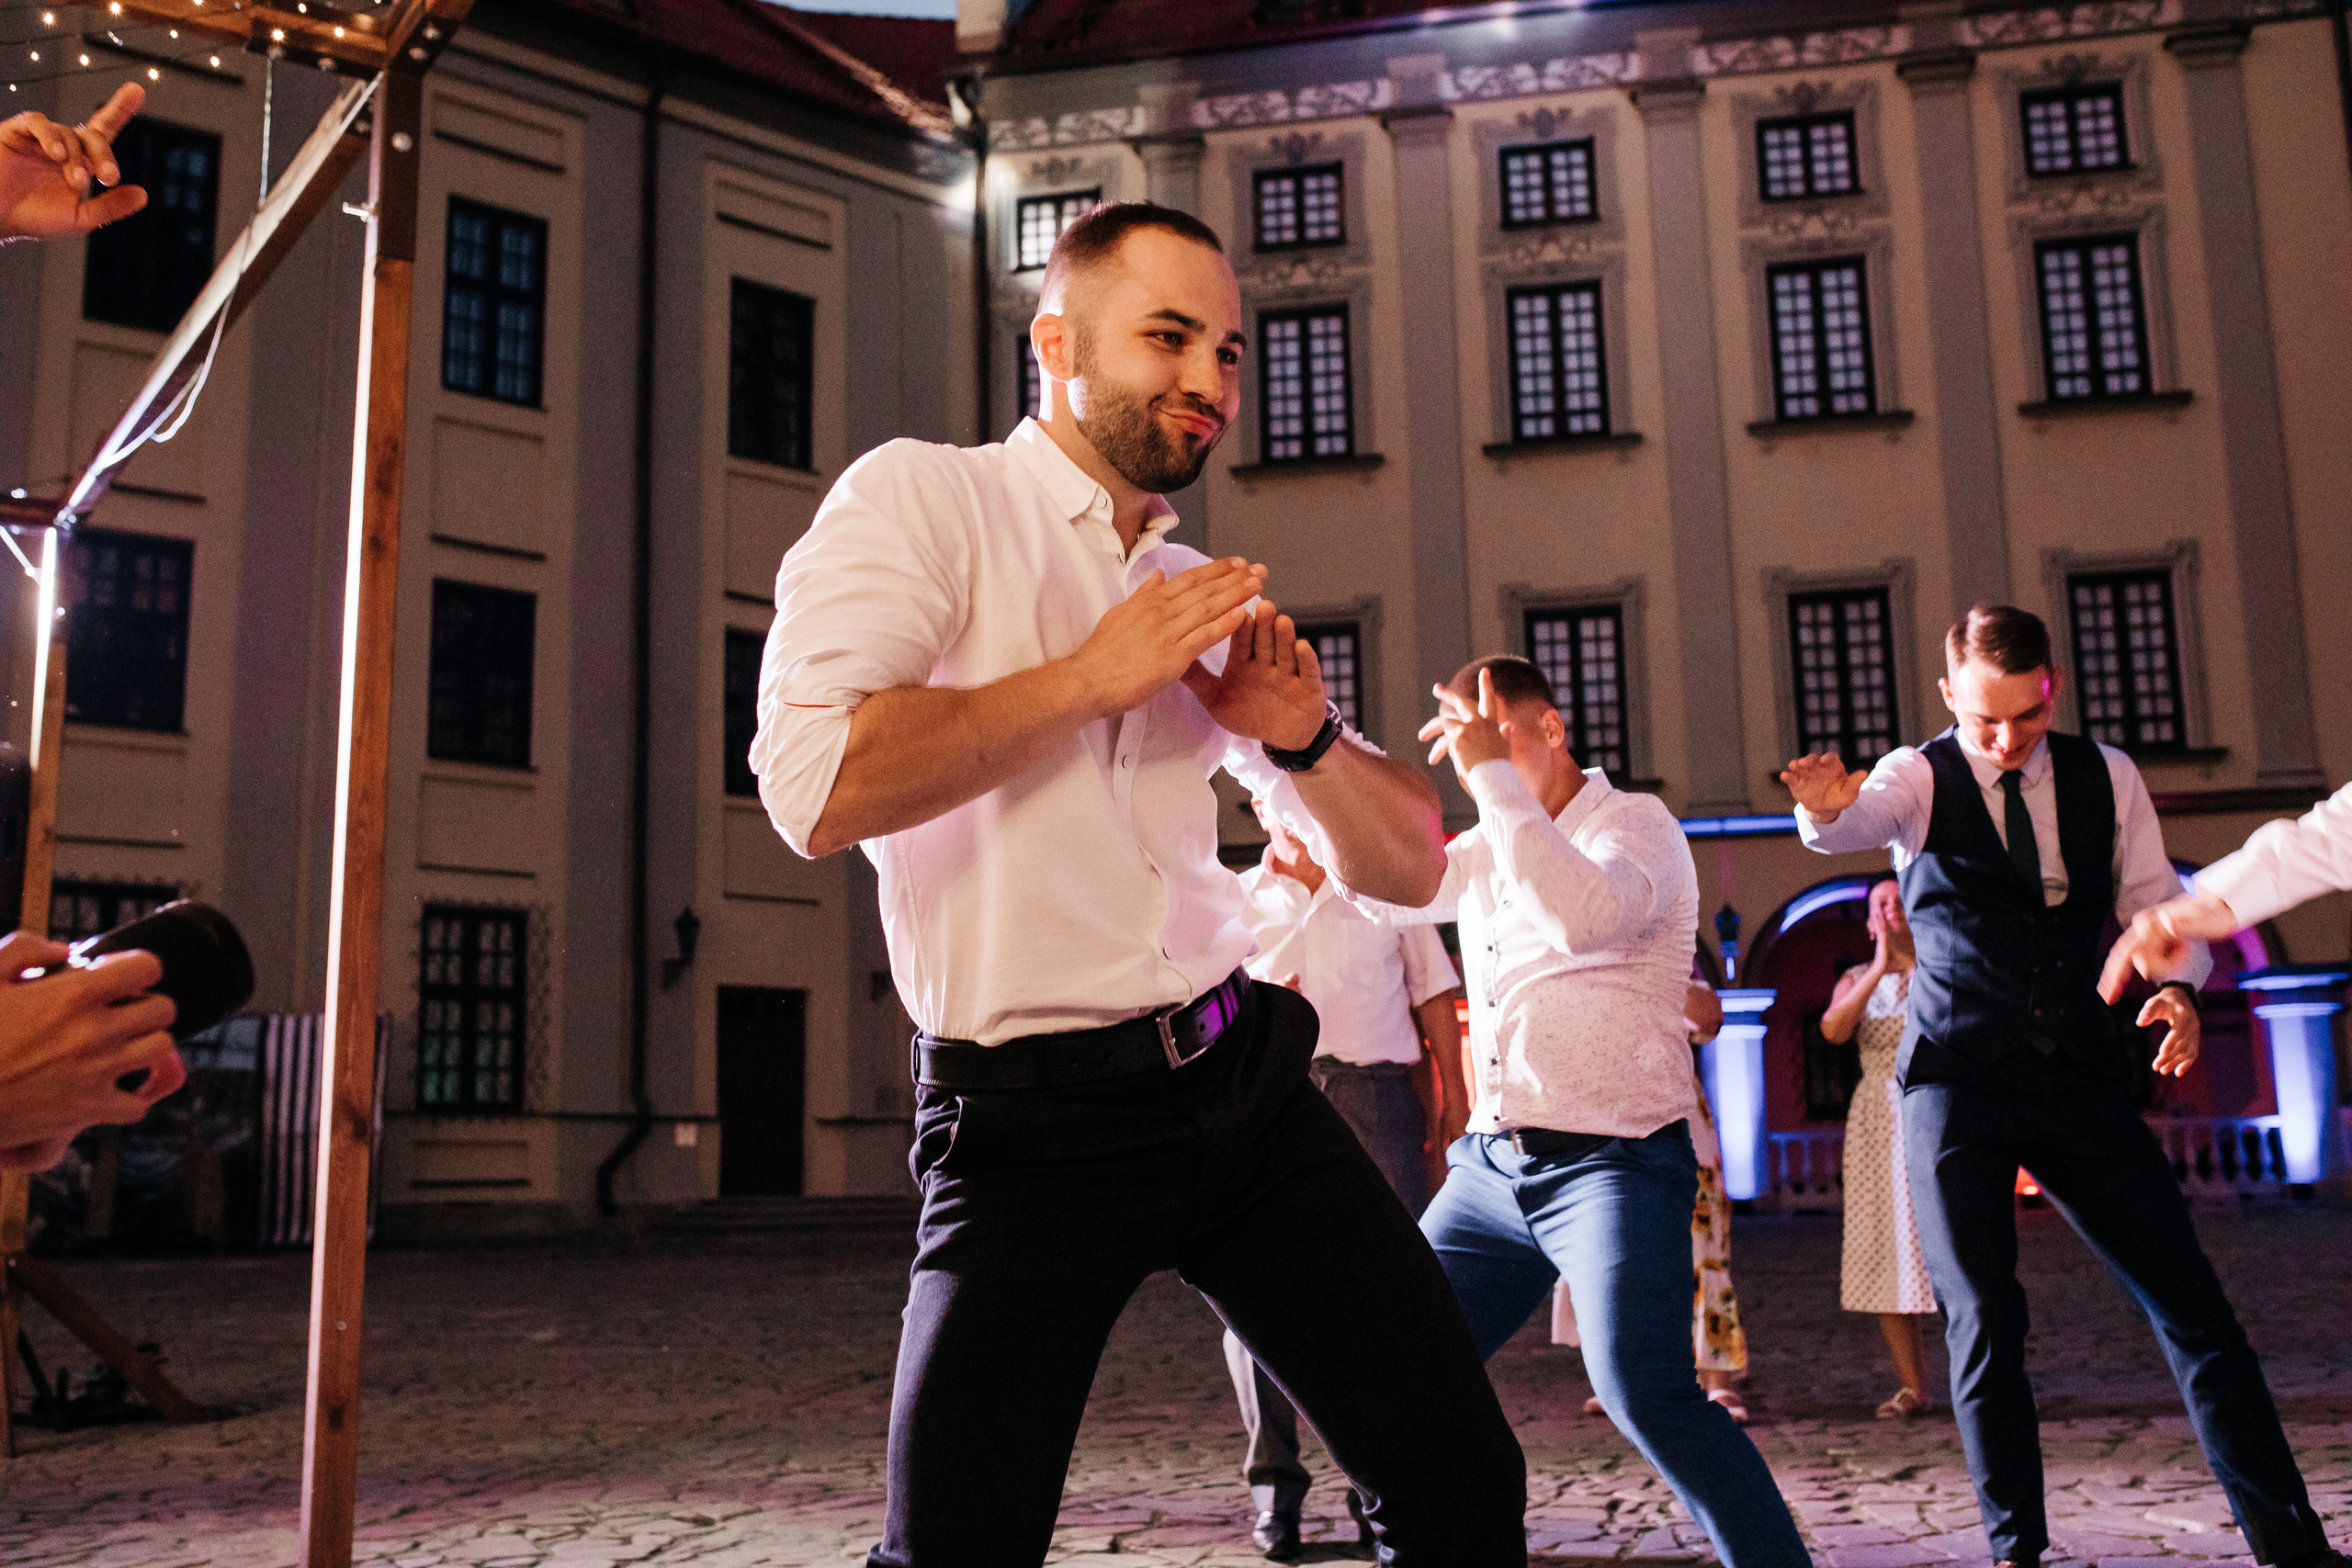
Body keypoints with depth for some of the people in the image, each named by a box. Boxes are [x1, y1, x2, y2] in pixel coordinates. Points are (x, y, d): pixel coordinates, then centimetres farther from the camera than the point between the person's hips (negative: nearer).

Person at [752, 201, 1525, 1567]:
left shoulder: (1210, 596, 16)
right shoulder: (920, 502, -2)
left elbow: (1411, 867, 17)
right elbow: (815, 791, -20)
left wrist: (1300, 737, -3)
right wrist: (1091, 677, -12)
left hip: (1245, 1074, 6)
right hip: (1033, 1115, -5)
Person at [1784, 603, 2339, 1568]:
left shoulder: (2106, 777, 8)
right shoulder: (1920, 779, -2)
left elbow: (2156, 904, 9)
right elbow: (1850, 827, -24)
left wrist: (2180, 986, -12)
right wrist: (1826, 808, -49)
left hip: (2082, 1079, 3)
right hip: (1957, 1082, -3)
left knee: (2190, 1304, 3)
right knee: (1983, 1325, -2)